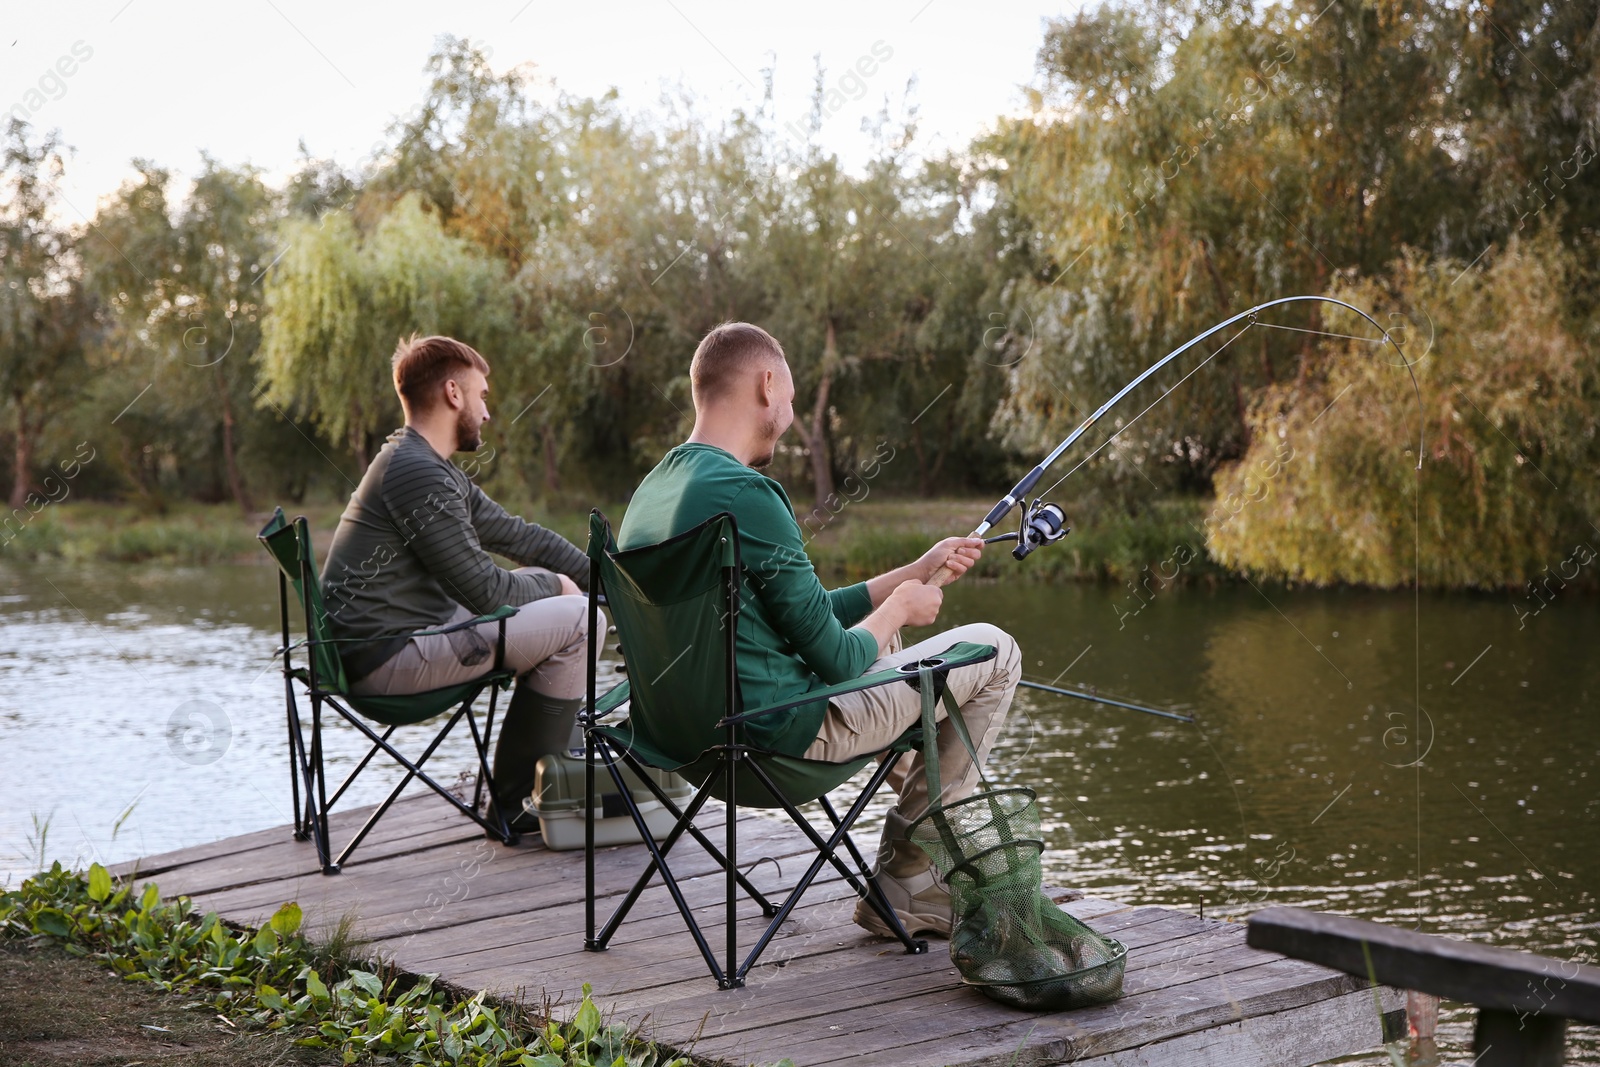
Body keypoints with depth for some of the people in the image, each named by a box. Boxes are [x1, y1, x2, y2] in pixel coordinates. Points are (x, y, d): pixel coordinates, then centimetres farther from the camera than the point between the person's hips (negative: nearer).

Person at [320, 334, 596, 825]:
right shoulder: (415, 471, -17)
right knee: (578, 618, -11)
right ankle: (515, 800, -1)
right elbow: (483, 590, -17)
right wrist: (554, 585, 1)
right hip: (386, 656, -11)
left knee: (538, 587, 18)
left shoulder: (439, 471, 16)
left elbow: (519, 536, 21)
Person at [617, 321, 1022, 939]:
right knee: (994, 652, 5)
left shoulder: (651, 490, 7)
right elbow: (835, 660, -18)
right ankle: (907, 893, 13)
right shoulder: (744, 493, -23)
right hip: (788, 733, -10)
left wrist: (915, 573, 20)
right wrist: (900, 606, 3)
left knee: (879, 631, 33)